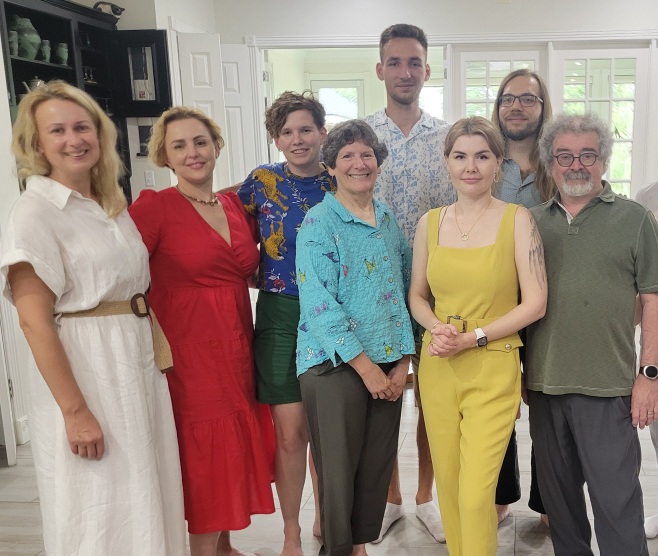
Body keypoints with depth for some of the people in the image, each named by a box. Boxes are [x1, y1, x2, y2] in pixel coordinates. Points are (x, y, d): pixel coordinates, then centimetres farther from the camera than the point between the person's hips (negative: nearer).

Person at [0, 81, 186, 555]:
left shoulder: (114, 205, 10)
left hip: (141, 364, 7)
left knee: (146, 502, 17)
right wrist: (76, 410, -19)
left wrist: (159, 351, 8)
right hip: (84, 371, -7)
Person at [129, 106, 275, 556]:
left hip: (237, 346, 6)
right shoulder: (155, 206, -10)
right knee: (204, 454, 3)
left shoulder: (235, 205, 9)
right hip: (190, 350, -6)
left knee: (233, 448, 16)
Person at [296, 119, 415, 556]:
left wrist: (403, 362, 3)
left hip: (388, 363, 5)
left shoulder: (390, 221, 9)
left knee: (378, 466, 12)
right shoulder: (319, 222, -8)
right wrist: (366, 367, -15)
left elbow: (404, 291, 11)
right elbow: (320, 304, -16)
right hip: (335, 362, -5)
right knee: (338, 469, 3)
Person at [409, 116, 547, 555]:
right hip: (437, 367, 4)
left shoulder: (517, 219, -4)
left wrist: (472, 338, -14)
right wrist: (437, 329, -7)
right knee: (447, 483, 12)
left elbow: (535, 304, -7)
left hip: (493, 370, -3)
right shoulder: (430, 222, 6)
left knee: (476, 494, -6)